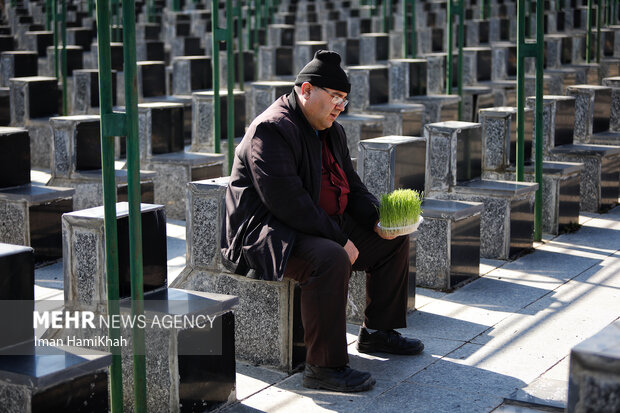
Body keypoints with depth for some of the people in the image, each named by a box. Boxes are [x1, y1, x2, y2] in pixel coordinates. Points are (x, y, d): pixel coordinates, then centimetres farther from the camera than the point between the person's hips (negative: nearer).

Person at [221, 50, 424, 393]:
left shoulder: (331, 131, 13)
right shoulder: (271, 130, -19)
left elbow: (350, 187, 19)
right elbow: (287, 202, -28)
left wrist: (376, 219, -1)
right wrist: (339, 239, -26)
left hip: (320, 227, 11)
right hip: (265, 233, -10)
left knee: (394, 239, 12)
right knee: (331, 259, -38)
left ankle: (377, 331, 21)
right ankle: (323, 367, -30)